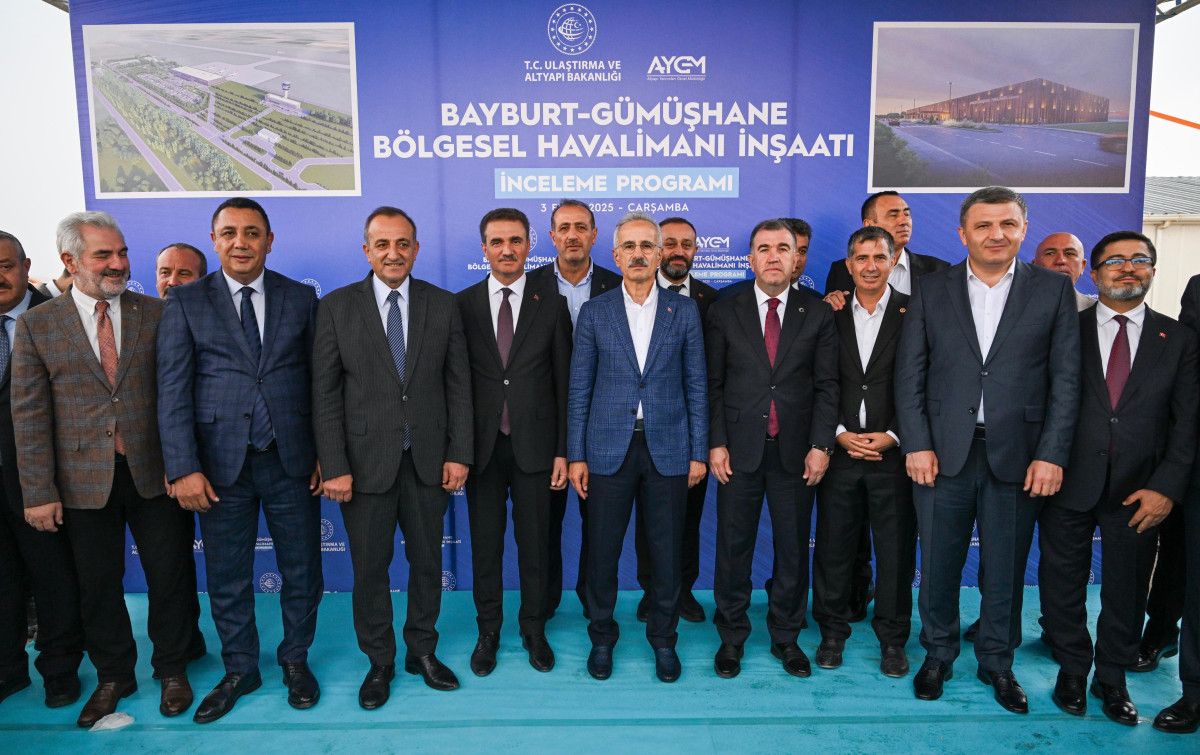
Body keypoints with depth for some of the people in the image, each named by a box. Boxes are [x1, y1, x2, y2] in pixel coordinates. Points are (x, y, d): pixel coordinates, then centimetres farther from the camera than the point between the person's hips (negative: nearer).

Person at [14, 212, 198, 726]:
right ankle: (113, 677, 34)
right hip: (84, 481, 0)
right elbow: (29, 413, -1)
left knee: (169, 577, 9)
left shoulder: (156, 314, 0)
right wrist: (39, 491, -4)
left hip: (153, 473, 0)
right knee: (98, 586, 13)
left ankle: (171, 670, 30)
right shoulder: (37, 324, 0)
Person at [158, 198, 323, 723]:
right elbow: (173, 390, -4)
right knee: (227, 577, 12)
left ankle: (296, 660, 33)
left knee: (302, 570, 11)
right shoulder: (185, 302, 1)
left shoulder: (302, 299, 4)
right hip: (221, 463, 0)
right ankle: (239, 670, 33)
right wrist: (184, 468, -11)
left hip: (291, 461, 1)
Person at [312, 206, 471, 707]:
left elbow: (458, 384, 3)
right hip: (365, 461, -1)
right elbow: (325, 395, -4)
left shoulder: (443, 305, 3)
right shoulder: (337, 307, -2)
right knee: (370, 569, 10)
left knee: (427, 562, 14)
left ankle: (422, 652, 34)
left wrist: (459, 453, -3)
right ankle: (379, 662, 30)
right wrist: (334, 467, -9)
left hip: (428, 460, 2)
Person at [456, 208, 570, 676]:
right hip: (481, 444, 1)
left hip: (534, 444, 0)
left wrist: (563, 450, -4)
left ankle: (533, 629, 30)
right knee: (485, 544, 11)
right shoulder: (463, 304, 2)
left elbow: (563, 382, 0)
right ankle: (488, 632, 29)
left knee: (534, 543, 11)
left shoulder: (551, 303, 0)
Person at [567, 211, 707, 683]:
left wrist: (698, 453, 0)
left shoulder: (683, 311, 4)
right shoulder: (594, 312, 3)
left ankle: (663, 638, 29)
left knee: (666, 553, 9)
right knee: (601, 552, 8)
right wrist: (576, 456, -1)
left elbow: (696, 386, 4)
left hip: (668, 450, 0)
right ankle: (602, 638, 29)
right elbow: (579, 390, 3)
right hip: (608, 450, 0)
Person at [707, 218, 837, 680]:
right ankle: (731, 637, 24)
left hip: (795, 450, 1)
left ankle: (786, 637, 27)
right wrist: (715, 443, -5)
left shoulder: (817, 313, 4)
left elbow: (827, 386, 2)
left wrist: (821, 445, -6)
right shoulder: (725, 312, 3)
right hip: (739, 449, 0)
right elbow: (713, 385, 2)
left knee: (793, 549, 10)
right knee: (733, 547, 7)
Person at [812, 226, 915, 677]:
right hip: (840, 449, 2)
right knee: (833, 547, 8)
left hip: (894, 452, -1)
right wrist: (840, 433, -6)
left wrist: (893, 437, -10)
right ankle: (833, 632, 25)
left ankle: (892, 639, 24)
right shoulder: (830, 315, 6)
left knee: (896, 551, 7)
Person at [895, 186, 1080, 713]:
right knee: (938, 565, 10)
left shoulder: (1053, 289, 4)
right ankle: (938, 654, 31)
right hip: (942, 453, 0)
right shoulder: (931, 290, 4)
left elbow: (1065, 379, 1)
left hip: (1016, 457, 0)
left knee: (1005, 569, 12)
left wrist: (1051, 454, -6)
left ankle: (996, 662, 32)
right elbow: (909, 374, 2)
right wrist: (917, 445, -6)